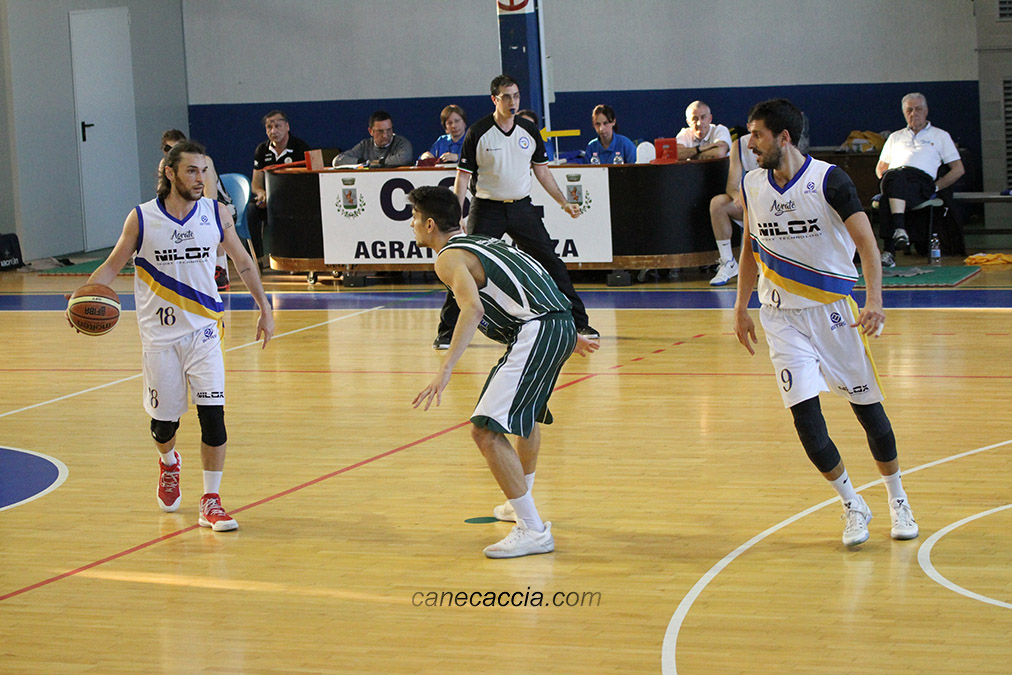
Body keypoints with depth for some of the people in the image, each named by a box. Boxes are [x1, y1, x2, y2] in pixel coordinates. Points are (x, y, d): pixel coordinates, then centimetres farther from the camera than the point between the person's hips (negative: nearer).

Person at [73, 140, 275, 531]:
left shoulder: (216, 214, -2)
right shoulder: (142, 219, -7)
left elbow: (242, 261, 11)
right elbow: (113, 265, 4)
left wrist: (264, 309, 11)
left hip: (203, 331, 1)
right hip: (160, 335, -1)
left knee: (212, 415, -11)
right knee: (164, 419, 8)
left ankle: (210, 503, -1)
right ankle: (168, 463, 44)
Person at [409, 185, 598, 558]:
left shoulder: (449, 258, -4)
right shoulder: (482, 241, 24)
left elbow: (474, 308, -22)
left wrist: (445, 370, -28)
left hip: (537, 332, -10)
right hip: (560, 324, 10)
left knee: (486, 430, -12)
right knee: (525, 413, 32)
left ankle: (533, 530, -13)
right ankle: (521, 503, 49)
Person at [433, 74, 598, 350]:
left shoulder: (529, 131, 3)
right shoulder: (478, 133, -8)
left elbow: (542, 171, 13)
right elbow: (463, 176, -6)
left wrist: (564, 202, 6)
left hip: (521, 206, 3)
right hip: (487, 208, -3)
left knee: (551, 263, 1)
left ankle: (578, 322, 11)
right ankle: (447, 332, -1)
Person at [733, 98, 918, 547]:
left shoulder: (828, 180, -12)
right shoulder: (752, 186, 3)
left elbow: (866, 242, -15)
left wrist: (874, 300, -27)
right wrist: (741, 307, 18)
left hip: (832, 308, -3)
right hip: (782, 316, 3)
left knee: (868, 408, 5)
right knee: (804, 413, -9)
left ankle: (897, 501, 26)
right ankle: (853, 506, 7)